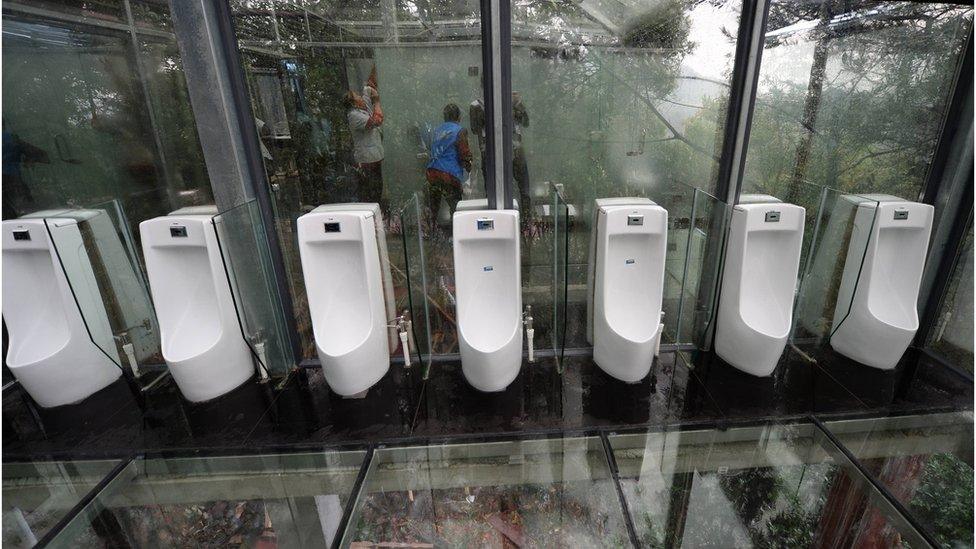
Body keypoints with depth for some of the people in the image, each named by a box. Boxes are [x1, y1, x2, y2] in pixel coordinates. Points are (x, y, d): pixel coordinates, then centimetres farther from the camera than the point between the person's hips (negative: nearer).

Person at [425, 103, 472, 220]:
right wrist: (468, 166, 12)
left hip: (431, 172, 7)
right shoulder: (460, 131, -3)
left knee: (434, 209, 16)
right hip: (449, 174, -6)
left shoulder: (437, 130, 16)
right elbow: (464, 154, -6)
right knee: (457, 209, 0)